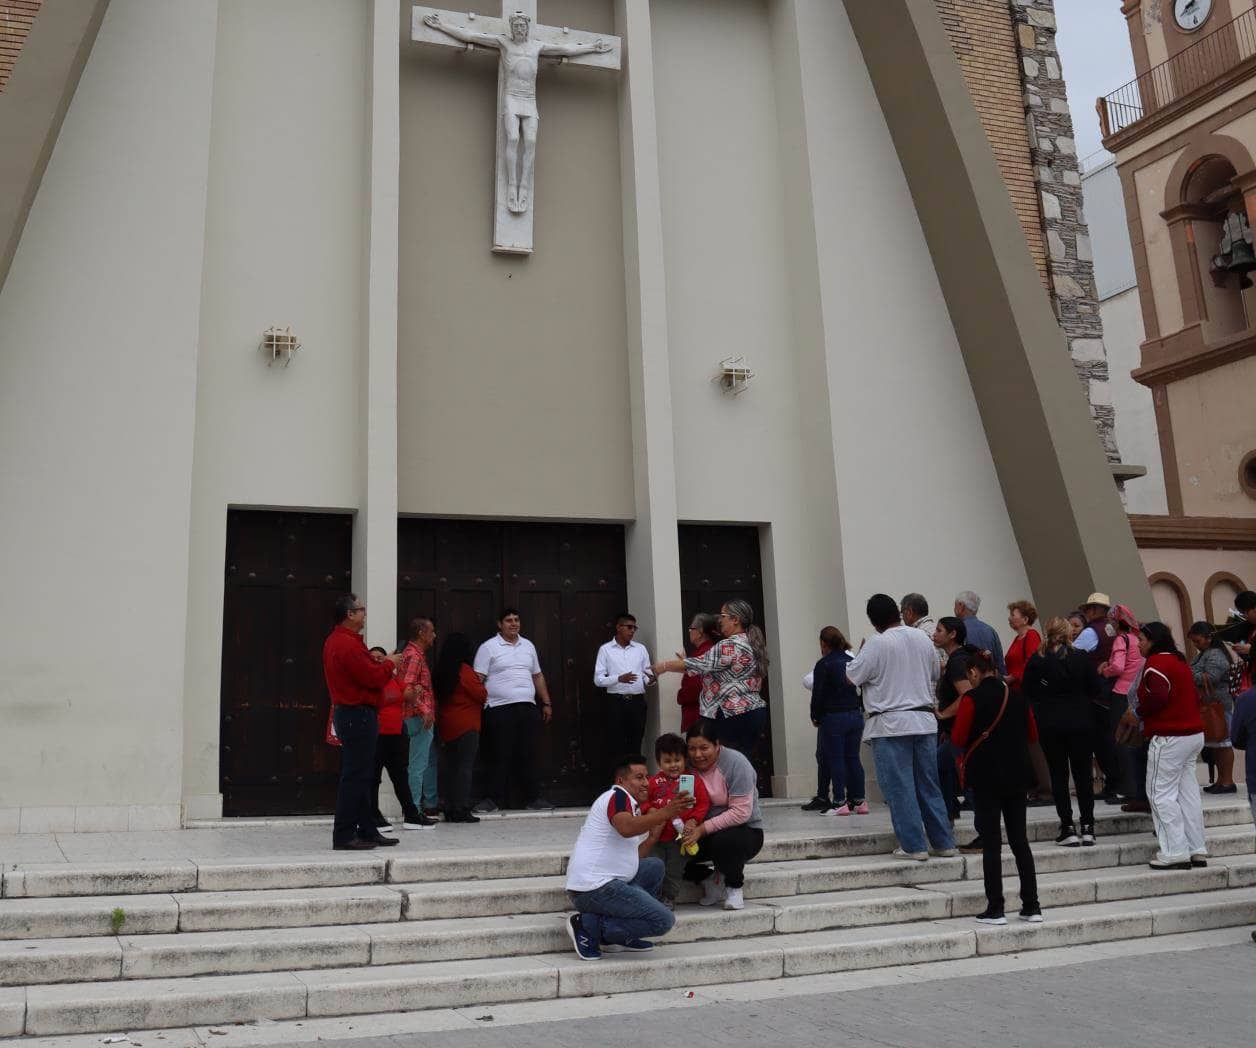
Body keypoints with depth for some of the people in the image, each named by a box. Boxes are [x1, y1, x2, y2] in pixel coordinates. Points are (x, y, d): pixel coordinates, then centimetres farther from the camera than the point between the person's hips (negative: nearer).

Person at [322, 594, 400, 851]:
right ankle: (344, 836, -4)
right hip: (358, 714, -11)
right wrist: (389, 663, -4)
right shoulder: (348, 644, -19)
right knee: (355, 776, -7)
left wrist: (376, 661, 9)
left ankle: (367, 831, 21)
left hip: (347, 712, 11)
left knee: (362, 775, 15)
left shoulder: (334, 641, 15)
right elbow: (373, 678, -19)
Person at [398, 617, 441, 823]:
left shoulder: (417, 653, 17)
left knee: (431, 760, 19)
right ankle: (414, 812, -4)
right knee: (419, 764, -7)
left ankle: (430, 806, 29)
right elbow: (407, 690, -24)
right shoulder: (414, 655, -15)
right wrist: (424, 710, -24)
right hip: (420, 717, -11)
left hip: (424, 716, 11)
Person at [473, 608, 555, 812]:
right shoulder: (488, 647, 0)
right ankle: (494, 799, 8)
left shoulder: (528, 646, 17)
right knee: (500, 756, -1)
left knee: (528, 755, 7)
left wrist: (546, 703, 17)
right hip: (500, 709, -5)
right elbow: (478, 680, -5)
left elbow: (538, 676, 22)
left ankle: (533, 798, 13)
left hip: (528, 708, 5)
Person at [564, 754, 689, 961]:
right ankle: (589, 926, -8)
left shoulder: (632, 808, 25)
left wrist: (655, 830, 14)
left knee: (654, 866, 20)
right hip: (595, 887, -10)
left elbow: (634, 857, 19)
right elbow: (626, 828, -29)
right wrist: (664, 813, -34)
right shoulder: (617, 796, -6)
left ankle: (617, 937, 11)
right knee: (663, 920, -11)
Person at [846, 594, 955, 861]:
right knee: (929, 785, 13)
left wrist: (859, 655, 8)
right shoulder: (923, 638, 7)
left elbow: (851, 677, -8)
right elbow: (934, 674, 19)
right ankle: (943, 842, 17)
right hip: (924, 720, 6)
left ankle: (914, 846, 2)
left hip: (890, 724, -6)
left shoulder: (877, 644, -13)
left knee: (900, 788, 0)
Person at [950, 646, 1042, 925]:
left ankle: (995, 910, 2)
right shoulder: (1017, 697, 4)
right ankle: (1032, 906, 15)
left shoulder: (972, 699, -11)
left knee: (991, 842, 1)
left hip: (987, 776, -5)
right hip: (1018, 775, 5)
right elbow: (1032, 735, 12)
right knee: (1019, 839, 12)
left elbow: (958, 739, -11)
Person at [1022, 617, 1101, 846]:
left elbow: (1026, 691, 0)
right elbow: (1095, 688, 2)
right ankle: (1087, 828, 9)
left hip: (1049, 724, 0)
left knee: (1058, 775, 6)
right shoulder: (1080, 657, -5)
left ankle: (1068, 829, 4)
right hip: (1080, 722, 1)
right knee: (1083, 774, 9)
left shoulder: (1037, 660, -5)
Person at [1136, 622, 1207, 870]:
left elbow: (1157, 697, -25)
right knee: (1187, 792, 12)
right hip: (1194, 733, 10)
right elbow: (1194, 697, 17)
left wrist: (1140, 711, -8)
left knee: (1161, 794, -4)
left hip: (1169, 738, -9)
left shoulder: (1156, 663, -13)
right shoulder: (1179, 661, 16)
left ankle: (1175, 853, -5)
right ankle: (1197, 851, 15)